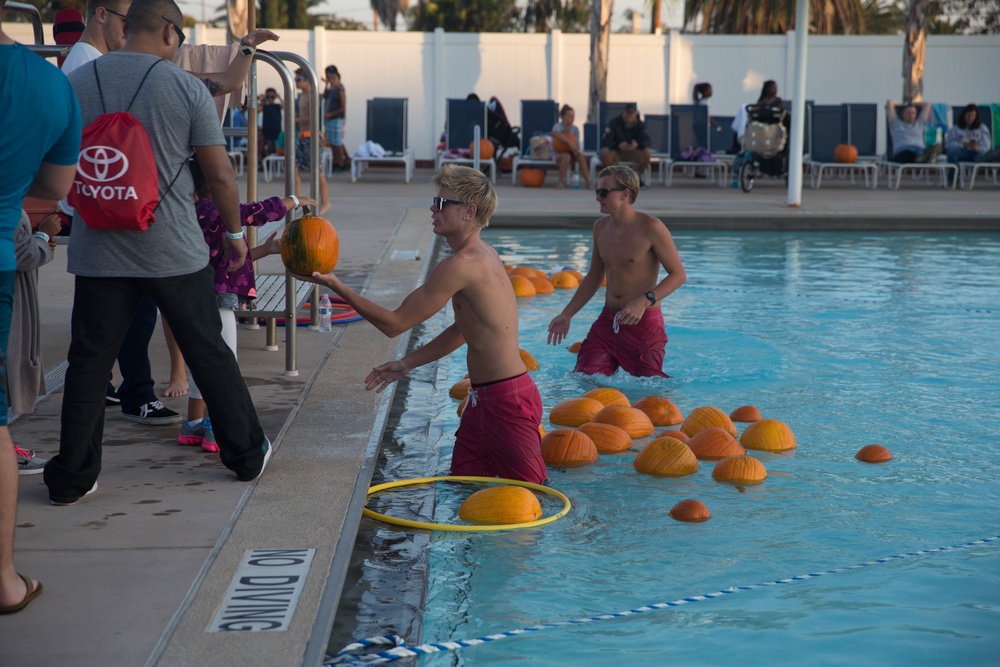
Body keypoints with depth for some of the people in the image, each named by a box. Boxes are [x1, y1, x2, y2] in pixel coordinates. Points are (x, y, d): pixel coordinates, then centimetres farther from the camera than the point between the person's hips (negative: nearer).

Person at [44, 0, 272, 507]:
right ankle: (248, 455, 24)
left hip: (98, 251, 2)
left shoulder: (76, 83, 1)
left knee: (88, 364, 9)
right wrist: (234, 231, 11)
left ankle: (70, 479, 12)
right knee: (209, 353, 12)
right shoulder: (185, 88, -6)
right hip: (174, 252, -2)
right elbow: (220, 173, -4)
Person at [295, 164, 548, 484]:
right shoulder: (482, 255, 10)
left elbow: (395, 323, -16)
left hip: (506, 399, -10)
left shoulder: (464, 264, -22)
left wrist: (336, 285, -12)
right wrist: (406, 363, 21)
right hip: (483, 398, 10)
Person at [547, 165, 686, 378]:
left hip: (644, 322, -6)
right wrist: (567, 314, 15)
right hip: (608, 320, 6)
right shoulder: (601, 228, 8)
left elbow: (678, 275, -12)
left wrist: (644, 301, -26)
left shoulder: (650, 228, -13)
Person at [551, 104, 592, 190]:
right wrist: (569, 142, -44)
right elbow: (557, 134, -35)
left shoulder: (575, 129, 4)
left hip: (571, 152, 4)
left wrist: (575, 148, -28)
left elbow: (577, 146, -3)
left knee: (580, 155, -29)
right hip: (558, 154, -4)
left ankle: (588, 182, -30)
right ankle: (561, 182, -27)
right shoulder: (557, 126, -9)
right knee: (567, 156, -38)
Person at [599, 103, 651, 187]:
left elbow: (646, 141, -18)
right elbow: (605, 141, -23)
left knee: (647, 152, -28)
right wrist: (618, 145, -45)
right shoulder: (615, 122, -14)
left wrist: (638, 144, -43)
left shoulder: (640, 124, -7)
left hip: (632, 153, 2)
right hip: (616, 153, -2)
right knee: (604, 152, -36)